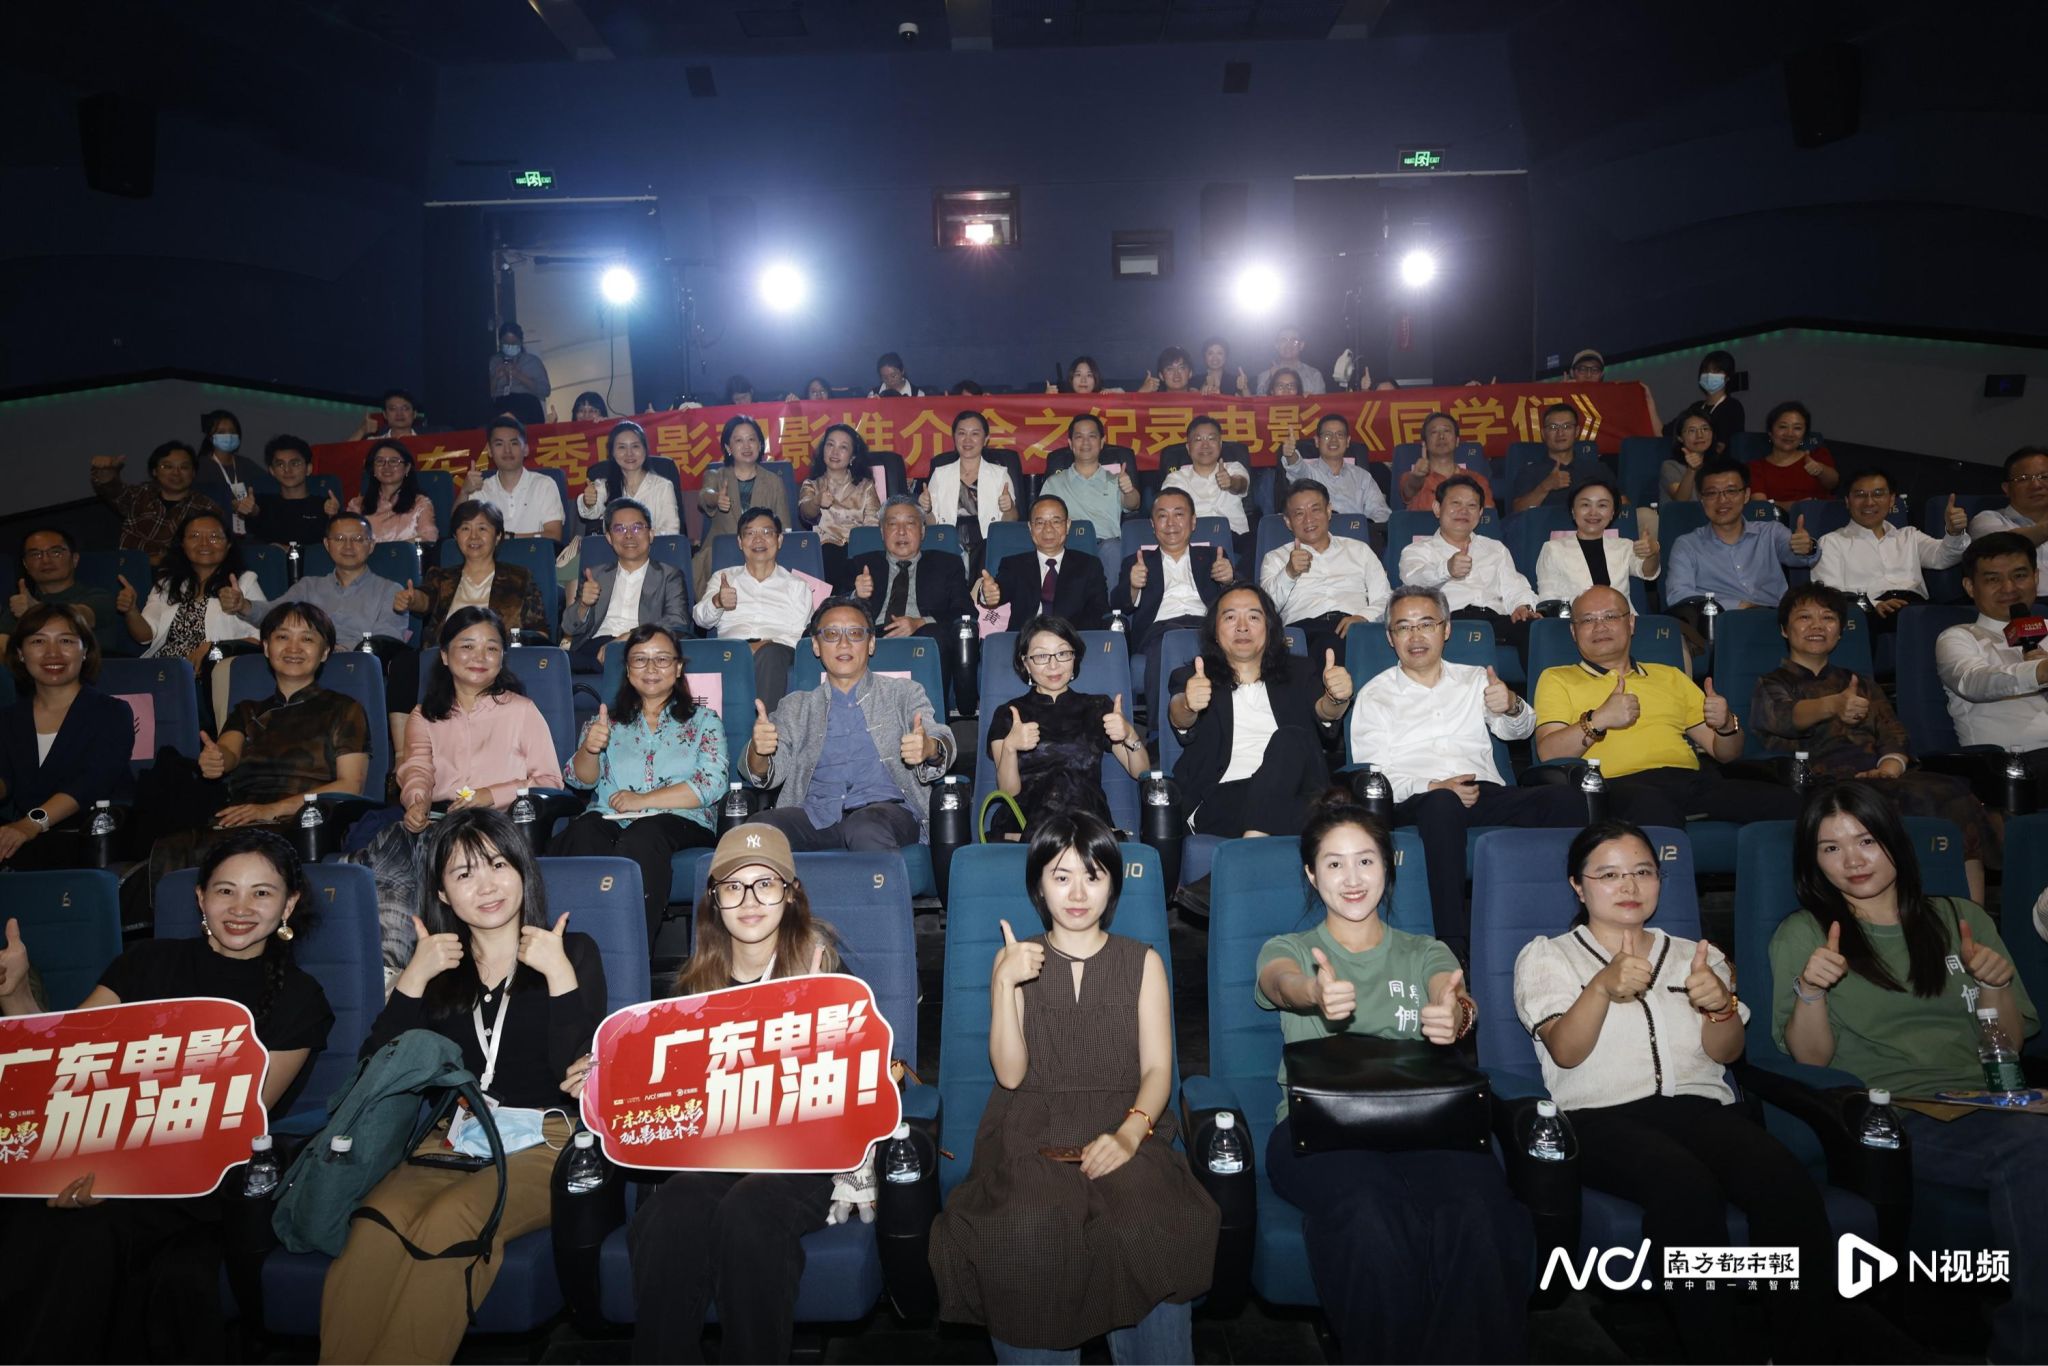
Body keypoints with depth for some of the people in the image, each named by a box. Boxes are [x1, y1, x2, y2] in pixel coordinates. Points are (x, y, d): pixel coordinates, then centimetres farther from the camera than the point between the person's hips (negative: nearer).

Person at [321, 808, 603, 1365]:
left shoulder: (572, 951, 9)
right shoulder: (437, 964, 18)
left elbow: (579, 1072, -5)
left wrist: (559, 973, -11)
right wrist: (414, 979, -1)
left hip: (543, 1142, -3)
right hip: (448, 1139, 3)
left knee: (450, 1220, -32)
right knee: (376, 1222, -30)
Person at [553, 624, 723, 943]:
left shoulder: (703, 720, 16)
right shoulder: (609, 720, 25)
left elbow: (712, 785, 1)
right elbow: (581, 780, 12)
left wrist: (642, 801, -8)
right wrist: (590, 748, -12)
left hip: (681, 822, -2)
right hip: (608, 819, 2)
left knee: (641, 837, -39)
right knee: (582, 833, -35)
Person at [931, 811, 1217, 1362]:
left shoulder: (1142, 961, 13)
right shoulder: (1016, 960, 12)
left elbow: (1158, 1068, 4)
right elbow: (1010, 1074, 2)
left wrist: (1129, 1133, -17)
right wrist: (1005, 982, -12)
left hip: (1122, 1125, 0)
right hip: (1034, 1126, 0)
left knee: (1148, 1224, -33)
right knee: (1026, 1232, -33)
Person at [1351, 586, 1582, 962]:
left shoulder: (1474, 680, 25)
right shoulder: (1374, 695, 15)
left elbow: (1519, 731, 10)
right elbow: (1372, 777, 3)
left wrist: (1513, 707, -15)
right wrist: (1433, 787, -14)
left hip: (1487, 794, 3)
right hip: (1415, 803, -3)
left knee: (1567, 800, -25)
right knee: (1442, 804, -40)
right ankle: (1454, 944, -40)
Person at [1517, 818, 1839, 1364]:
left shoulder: (1695, 955, 25)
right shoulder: (1546, 957, 12)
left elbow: (1726, 1053, 13)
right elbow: (1565, 1051, -5)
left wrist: (1720, 1005, -11)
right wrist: (1603, 987, -24)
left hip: (1700, 1104, 4)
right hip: (1603, 1114, -4)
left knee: (1788, 1182, -30)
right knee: (1687, 1185, -37)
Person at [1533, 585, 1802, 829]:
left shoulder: (1670, 677, 30)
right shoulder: (1557, 679, 17)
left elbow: (1725, 753, 27)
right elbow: (1548, 754, 0)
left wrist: (1727, 725, 5)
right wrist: (1598, 720, -13)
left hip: (1692, 779, 5)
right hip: (1619, 785, -5)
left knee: (1786, 802, -22)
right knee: (1652, 807, -42)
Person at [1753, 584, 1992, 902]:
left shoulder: (1861, 684, 33)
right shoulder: (1772, 685, 16)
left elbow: (1892, 732, 16)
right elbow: (1784, 715, -9)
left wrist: (1892, 764, -8)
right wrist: (1831, 705, -32)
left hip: (1876, 774, 5)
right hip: (1821, 780, -5)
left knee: (1957, 800, -26)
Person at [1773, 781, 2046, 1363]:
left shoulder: (1962, 920, 20)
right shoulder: (1803, 934, 9)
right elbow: (1811, 1059, 0)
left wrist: (1995, 983, -1)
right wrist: (1810, 992, -18)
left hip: (1980, 1103, 4)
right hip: (1890, 1115, -3)